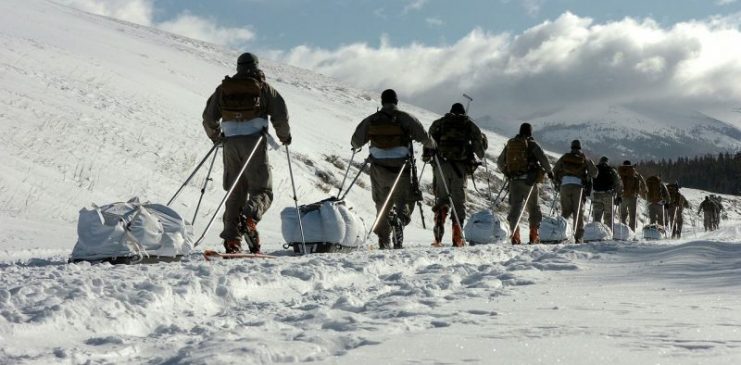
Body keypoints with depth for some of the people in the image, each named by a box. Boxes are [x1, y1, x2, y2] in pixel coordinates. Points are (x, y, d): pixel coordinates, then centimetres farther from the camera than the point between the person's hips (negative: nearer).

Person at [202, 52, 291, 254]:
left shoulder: (223, 88, 13)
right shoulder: (263, 87, 5)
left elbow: (209, 117, 12)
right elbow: (280, 114, 0)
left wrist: (216, 136, 30)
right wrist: (284, 135, 17)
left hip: (231, 143, 3)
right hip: (254, 142, -3)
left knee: (235, 192, 10)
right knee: (261, 190, 0)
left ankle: (231, 239, 1)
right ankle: (250, 218, -33)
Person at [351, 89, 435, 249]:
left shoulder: (371, 120, 4)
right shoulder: (406, 118, -3)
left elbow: (356, 141, 11)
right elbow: (424, 137, -2)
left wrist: (356, 146, 35)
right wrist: (432, 146, 20)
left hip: (379, 169, 2)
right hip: (400, 168, -2)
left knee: (382, 205, 15)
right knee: (405, 201, 8)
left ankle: (384, 242, 9)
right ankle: (400, 218, -27)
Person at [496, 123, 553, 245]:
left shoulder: (510, 144, 11)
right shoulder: (532, 144, -3)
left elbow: (500, 162, 16)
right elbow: (543, 159, -9)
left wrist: (507, 172, 32)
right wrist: (549, 171, 7)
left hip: (513, 180, 3)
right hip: (528, 179, -3)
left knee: (515, 207, -1)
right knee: (533, 207, 12)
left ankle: (515, 235, -17)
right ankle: (534, 236, 14)